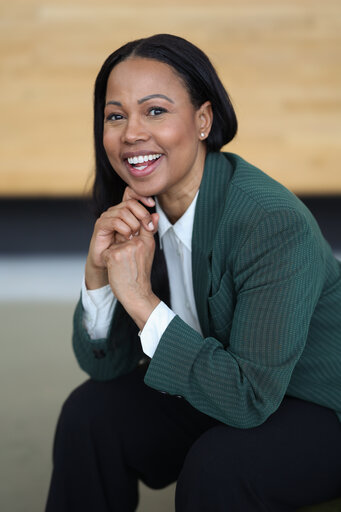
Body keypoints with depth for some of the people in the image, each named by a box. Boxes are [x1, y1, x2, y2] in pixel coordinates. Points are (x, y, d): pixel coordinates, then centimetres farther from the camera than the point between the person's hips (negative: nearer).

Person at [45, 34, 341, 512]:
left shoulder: (274, 222, -31)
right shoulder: (134, 216, -8)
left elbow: (252, 396, -31)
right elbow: (105, 364, -3)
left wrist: (142, 300, -32)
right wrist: (98, 272, -21)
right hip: (221, 392, 6)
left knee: (218, 465, -31)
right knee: (91, 411, -6)